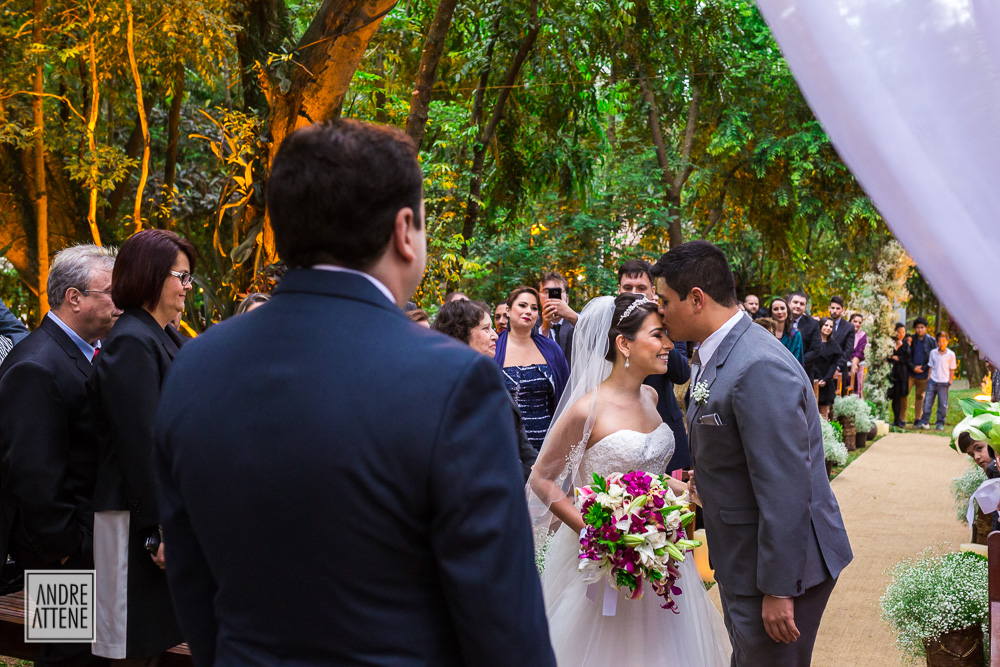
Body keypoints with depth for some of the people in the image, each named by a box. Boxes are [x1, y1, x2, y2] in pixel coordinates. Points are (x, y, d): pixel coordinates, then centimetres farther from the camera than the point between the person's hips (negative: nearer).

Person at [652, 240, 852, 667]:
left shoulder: (759, 369, -26)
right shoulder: (712, 356, 7)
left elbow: (785, 490, -27)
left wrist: (778, 589, -25)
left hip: (781, 565, -10)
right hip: (742, 558, 10)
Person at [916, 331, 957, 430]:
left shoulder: (951, 354, -1)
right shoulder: (933, 352, 5)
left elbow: (952, 369, 5)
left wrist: (950, 381, -2)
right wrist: (929, 377, 4)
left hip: (943, 382, -2)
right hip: (932, 381, 2)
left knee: (942, 404, 3)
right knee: (927, 401, 0)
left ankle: (940, 423, 14)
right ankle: (924, 422, 9)